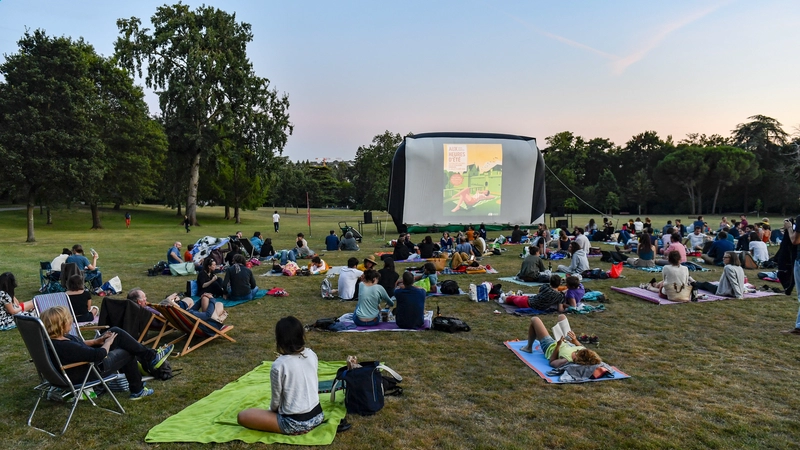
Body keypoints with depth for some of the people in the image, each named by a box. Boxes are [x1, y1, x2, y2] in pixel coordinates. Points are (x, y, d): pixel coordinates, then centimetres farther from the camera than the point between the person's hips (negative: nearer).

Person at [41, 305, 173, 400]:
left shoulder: (54, 339, -8)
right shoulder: (64, 347, -37)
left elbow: (80, 344, 10)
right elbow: (99, 355, -30)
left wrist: (98, 341, -1)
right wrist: (108, 343, -11)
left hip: (88, 358, 9)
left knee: (116, 332, 4)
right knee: (128, 353, 7)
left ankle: (150, 356, 15)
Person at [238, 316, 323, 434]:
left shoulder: (278, 365, -20)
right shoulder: (312, 355, -4)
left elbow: (276, 400, -9)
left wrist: (272, 411, 14)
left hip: (295, 424, -7)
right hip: (317, 416, 7)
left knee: (242, 417, 3)